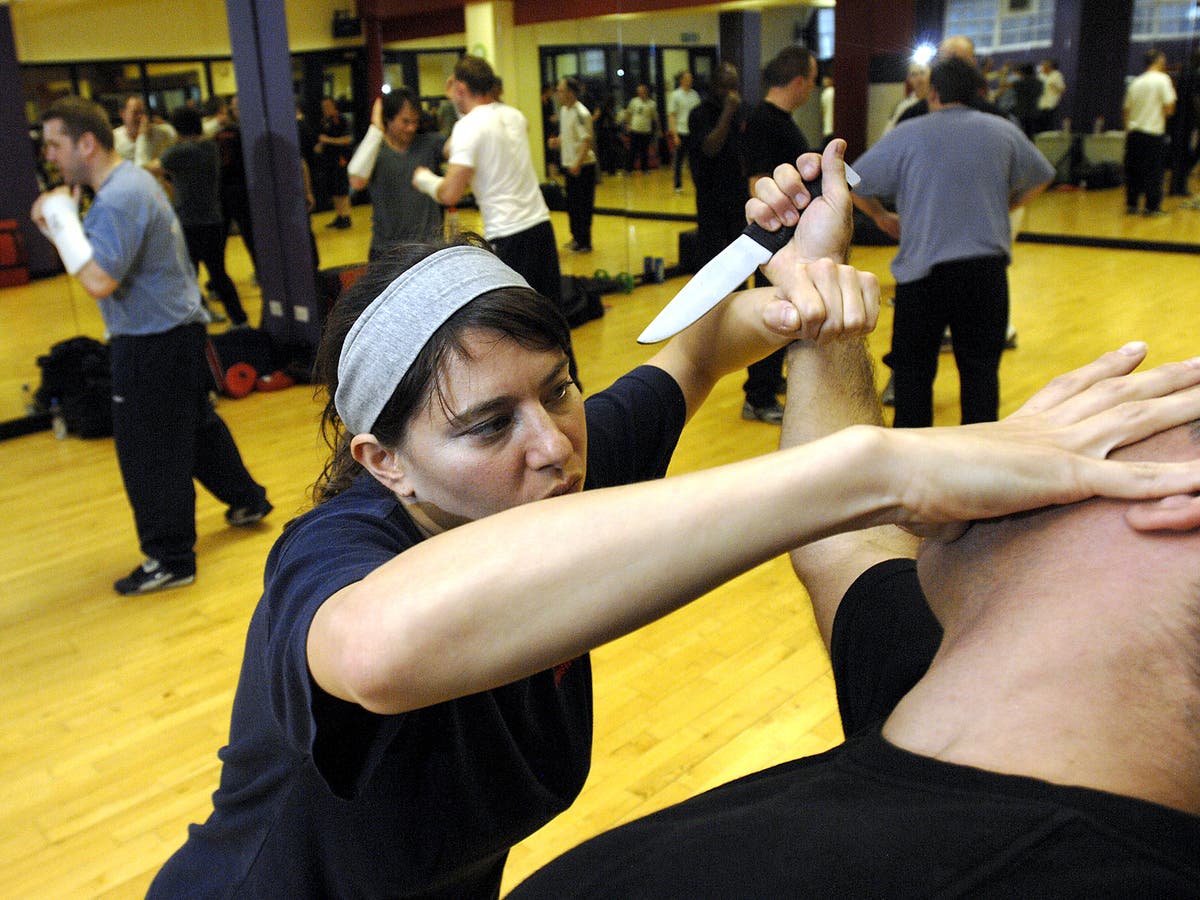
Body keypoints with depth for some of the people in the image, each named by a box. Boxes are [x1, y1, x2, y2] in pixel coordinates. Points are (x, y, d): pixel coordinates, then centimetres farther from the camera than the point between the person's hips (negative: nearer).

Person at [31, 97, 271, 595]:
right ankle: (247, 499, 40)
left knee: (148, 451, -2)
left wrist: (61, 218, -21)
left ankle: (170, 561, 7)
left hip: (154, 342, -10)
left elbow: (100, 281, -30)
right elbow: (105, 260, 14)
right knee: (195, 424, 24)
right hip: (176, 328, 10)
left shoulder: (119, 200, -22)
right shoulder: (131, 179, 10)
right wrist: (57, 223, -1)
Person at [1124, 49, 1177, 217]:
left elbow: (1126, 110, 14)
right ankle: (1152, 207, 2)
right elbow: (1168, 109, -12)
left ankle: (1131, 205, 13)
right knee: (1154, 171, 1)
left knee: (1133, 170, 11)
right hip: (1153, 133, -5)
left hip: (1133, 132, 5)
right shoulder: (1162, 79, -7)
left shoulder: (1136, 82, 10)